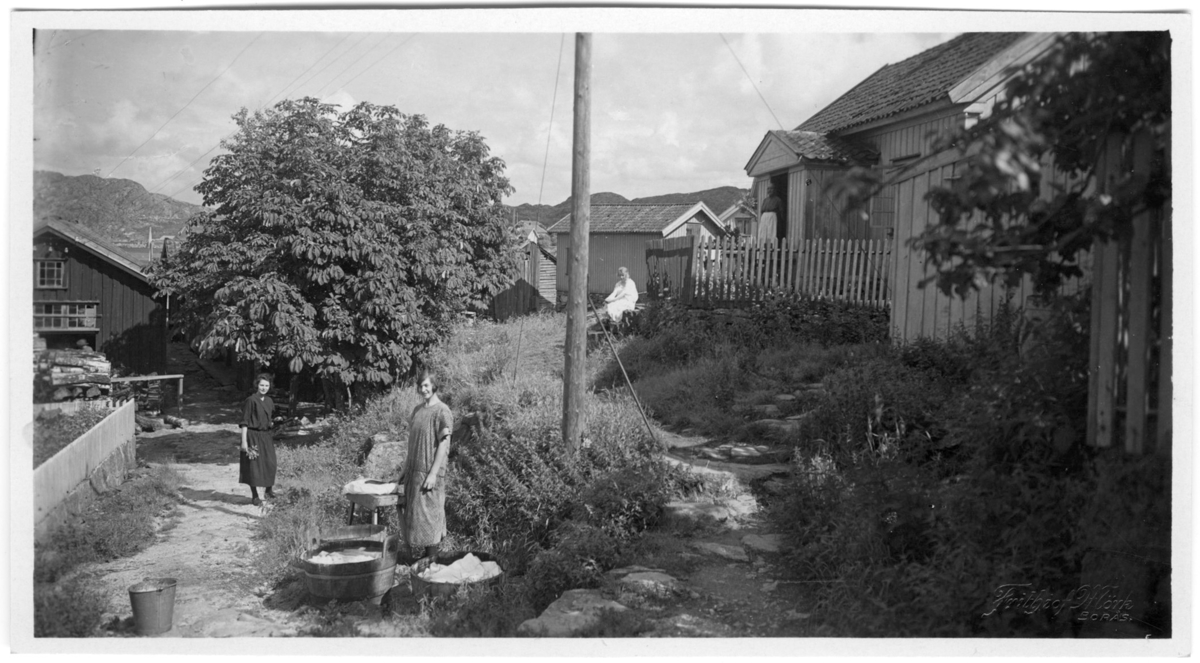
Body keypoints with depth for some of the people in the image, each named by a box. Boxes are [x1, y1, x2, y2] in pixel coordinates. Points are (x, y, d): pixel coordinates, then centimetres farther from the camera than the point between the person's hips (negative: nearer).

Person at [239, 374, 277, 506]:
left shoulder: (269, 401, 8)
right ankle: (254, 496, 11)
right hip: (253, 436, -6)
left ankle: (269, 489, 28)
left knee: (270, 464, 6)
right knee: (253, 466, 1)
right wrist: (244, 441, -16)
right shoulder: (251, 400, -11)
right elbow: (244, 422, -13)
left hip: (266, 436, 6)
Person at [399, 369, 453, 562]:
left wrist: (433, 474, -18)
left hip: (429, 471, -7)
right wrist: (405, 469, 15)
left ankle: (432, 560, 4)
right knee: (414, 513, 10)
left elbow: (444, 444, -14)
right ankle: (425, 556, 19)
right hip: (414, 470, 8)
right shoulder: (417, 410, 12)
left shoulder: (442, 411, -11)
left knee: (429, 514, -4)